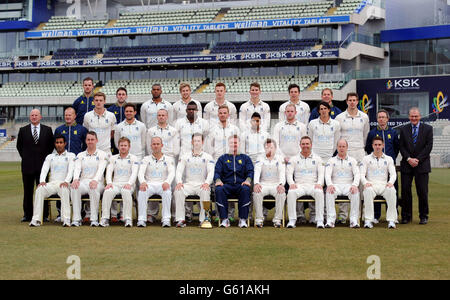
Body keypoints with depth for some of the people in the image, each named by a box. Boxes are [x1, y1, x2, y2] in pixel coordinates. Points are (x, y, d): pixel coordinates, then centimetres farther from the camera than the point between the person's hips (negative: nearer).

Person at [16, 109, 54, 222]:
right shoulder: (23, 130, 7)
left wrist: (46, 157, 3)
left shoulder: (47, 130, 6)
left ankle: (44, 215, 4)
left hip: (42, 165, -1)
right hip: (27, 165, 1)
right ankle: (27, 214, 11)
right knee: (27, 191, 5)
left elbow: (51, 145, 12)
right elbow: (19, 145, 15)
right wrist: (25, 157, 7)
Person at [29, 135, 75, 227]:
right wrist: (42, 181, -12)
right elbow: (44, 170, 9)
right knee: (39, 189, -30)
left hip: (63, 184, -3)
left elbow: (71, 170, -3)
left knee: (64, 190, -39)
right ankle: (36, 220, -32)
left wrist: (66, 181, -22)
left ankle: (66, 220, -41)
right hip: (51, 183, 3)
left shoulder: (71, 156, 14)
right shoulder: (50, 157, 23)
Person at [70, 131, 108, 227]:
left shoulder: (102, 154, 10)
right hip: (83, 181, 2)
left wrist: (95, 180, -29)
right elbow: (77, 169, 1)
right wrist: (75, 179, -23)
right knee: (74, 187, -32)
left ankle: (94, 219, -33)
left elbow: (101, 169, -8)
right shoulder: (80, 155, 19)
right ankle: (76, 219, -29)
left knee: (94, 188, -38)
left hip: (97, 182, -2)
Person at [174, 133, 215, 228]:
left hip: (202, 185, -1)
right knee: (178, 191, -31)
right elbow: (179, 171, 6)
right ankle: (180, 219, -28)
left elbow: (211, 172, 1)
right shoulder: (185, 157, 17)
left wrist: (207, 182, -20)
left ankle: (204, 219, -30)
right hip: (188, 184, 1)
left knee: (205, 192, -36)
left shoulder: (207, 157, 13)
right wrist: (179, 182, -16)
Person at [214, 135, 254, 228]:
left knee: (245, 189, -37)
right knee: (219, 189, -35)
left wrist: (248, 179, -13)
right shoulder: (222, 158, 23)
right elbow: (217, 171, 11)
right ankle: (224, 219, -31)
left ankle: (243, 219, -33)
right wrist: (218, 180, -12)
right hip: (226, 185, 1)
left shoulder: (245, 158, 22)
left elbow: (250, 171, 10)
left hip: (240, 185, 0)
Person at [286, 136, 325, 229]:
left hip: (313, 185, 0)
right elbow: (289, 173, 6)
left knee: (319, 192, -35)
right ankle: (292, 220, -29)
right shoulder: (294, 159, 16)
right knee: (291, 192, -34)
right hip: (299, 185, 0)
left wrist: (319, 183, -14)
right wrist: (291, 183, -15)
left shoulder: (317, 158, 16)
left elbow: (321, 173, 7)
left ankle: (320, 221, -32)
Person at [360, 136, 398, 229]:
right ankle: (368, 220, -36)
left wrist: (391, 182, -15)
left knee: (392, 190, -34)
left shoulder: (388, 159, 18)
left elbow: (393, 174, 8)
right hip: (371, 185, -1)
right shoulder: (366, 159, 14)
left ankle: (391, 220, -32)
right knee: (368, 190, -37)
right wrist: (365, 182, -17)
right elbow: (362, 174, 5)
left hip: (384, 186, 1)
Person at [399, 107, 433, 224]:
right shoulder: (404, 129, 10)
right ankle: (406, 216, 8)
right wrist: (409, 159, -10)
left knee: (422, 191, -1)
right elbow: (402, 146, 6)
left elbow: (429, 146, -3)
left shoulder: (428, 129, 4)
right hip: (407, 164, 2)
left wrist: (418, 159, -11)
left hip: (422, 165, -2)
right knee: (405, 190, -1)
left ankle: (423, 216, 10)